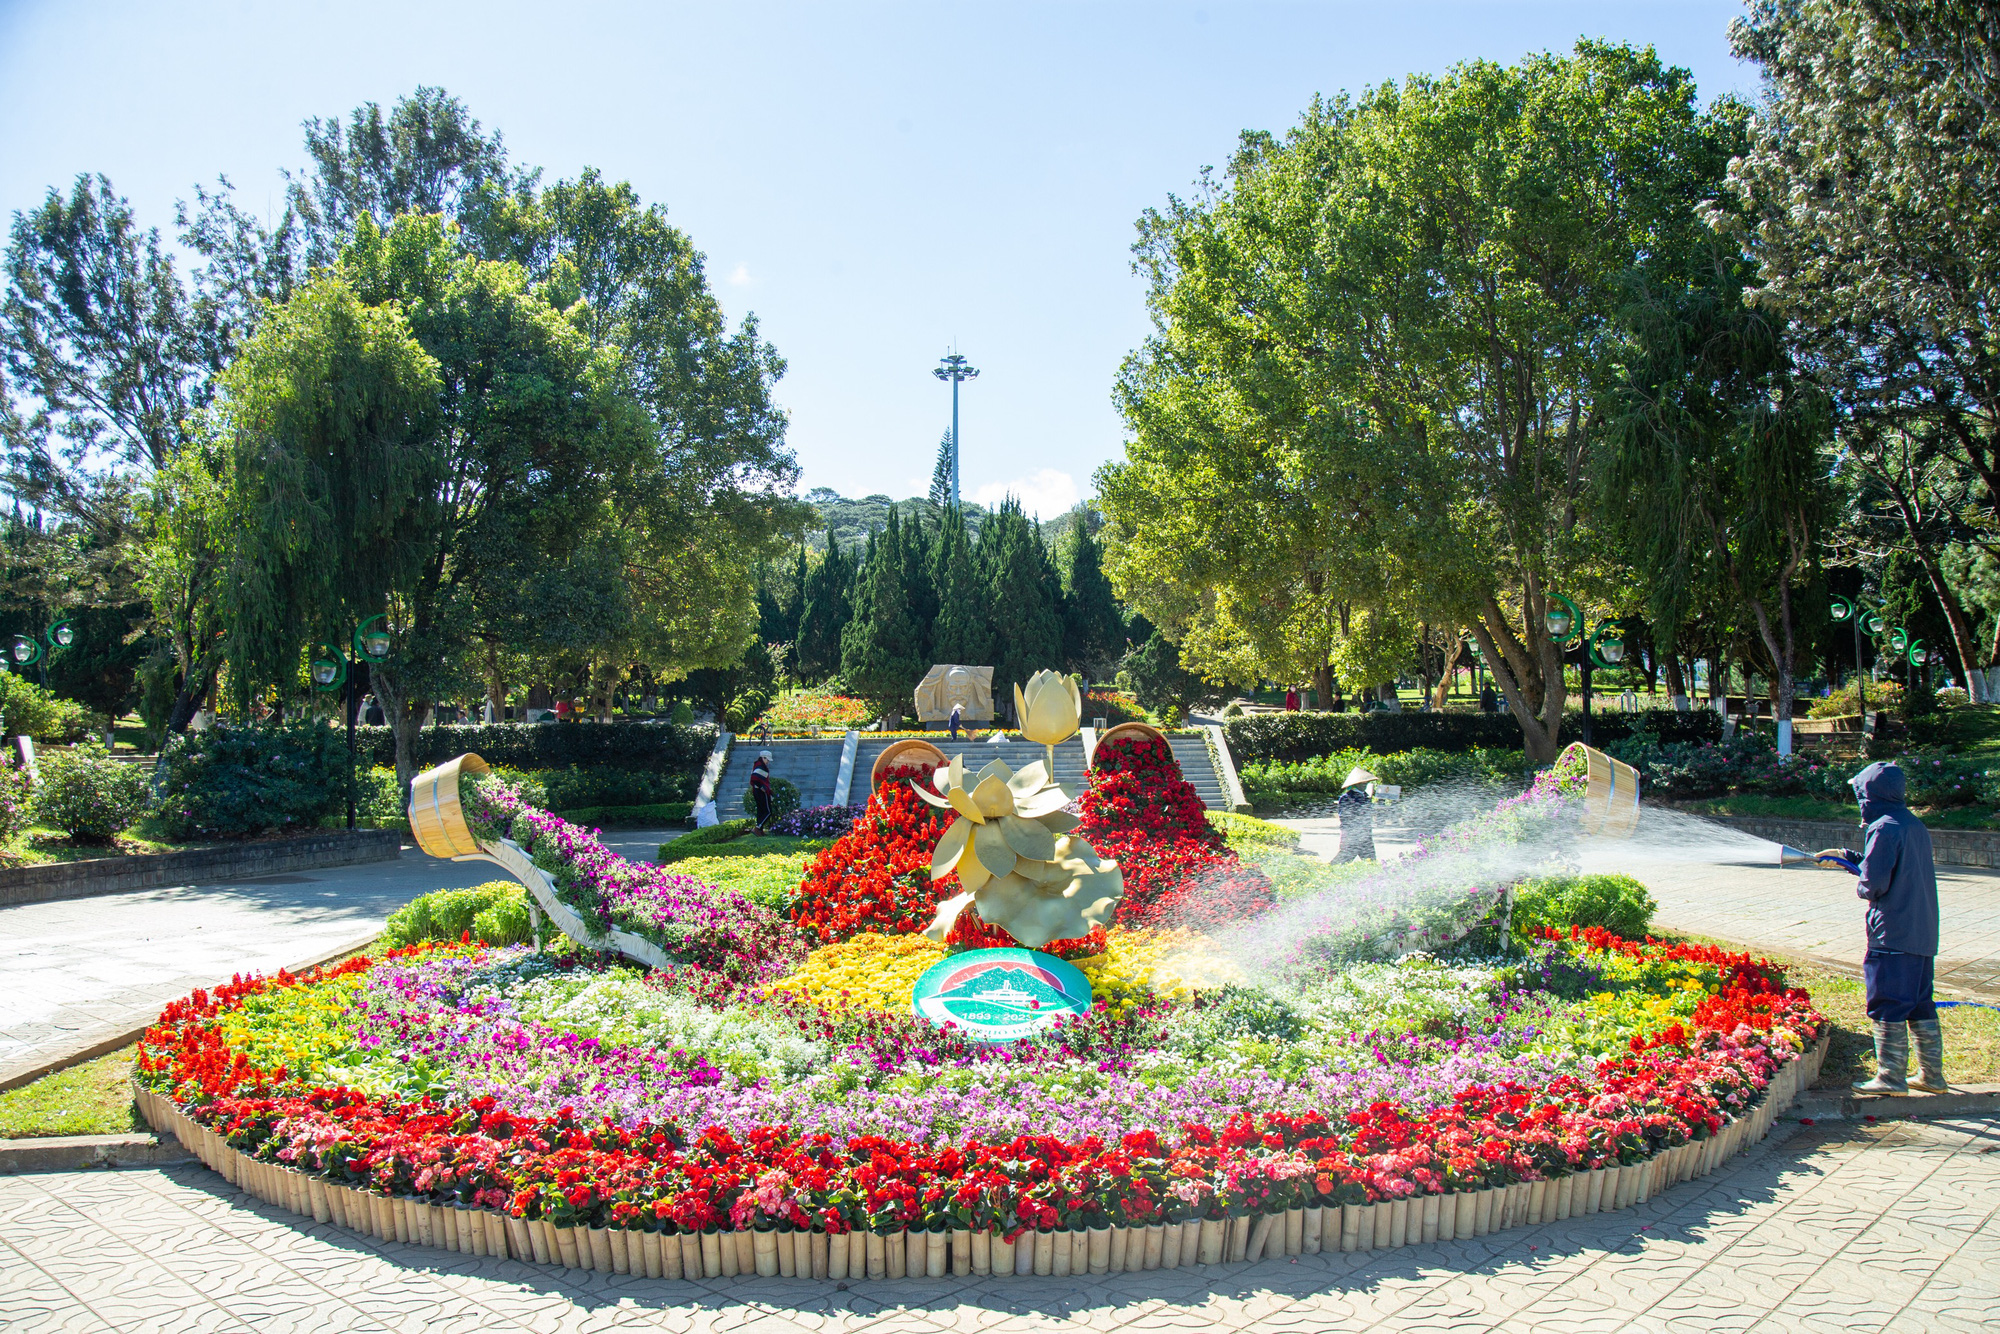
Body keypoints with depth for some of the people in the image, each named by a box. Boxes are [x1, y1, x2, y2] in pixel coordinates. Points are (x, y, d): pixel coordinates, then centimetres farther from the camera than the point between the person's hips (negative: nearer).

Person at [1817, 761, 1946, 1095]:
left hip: (1892, 935, -9)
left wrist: (1860, 889, 1)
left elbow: (1875, 882, -21)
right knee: (1921, 1006, 16)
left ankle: (1891, 1078, 1)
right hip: (1923, 932, 9)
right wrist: (1846, 857, 30)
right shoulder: (1915, 826, 12)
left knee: (1888, 1009, -2)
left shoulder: (1884, 829, -16)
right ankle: (1931, 1075, 22)